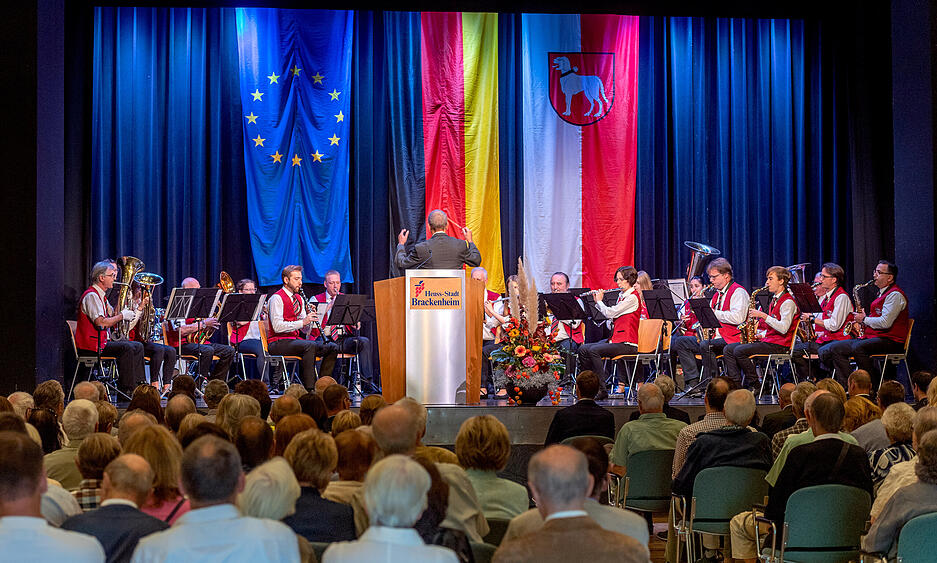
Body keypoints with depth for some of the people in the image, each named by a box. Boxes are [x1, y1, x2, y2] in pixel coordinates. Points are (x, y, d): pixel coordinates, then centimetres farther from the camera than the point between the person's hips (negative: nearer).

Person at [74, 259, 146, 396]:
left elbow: (113, 314, 22)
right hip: (92, 345, -11)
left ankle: (139, 385, 4)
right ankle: (126, 391, -25)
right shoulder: (91, 295, -16)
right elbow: (101, 323, -26)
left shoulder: (100, 295, 18)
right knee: (127, 348, -25)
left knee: (137, 347, 8)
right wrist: (122, 316, -15)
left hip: (103, 341, 11)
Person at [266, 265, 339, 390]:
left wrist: (310, 317, -7)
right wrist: (302, 321, -25)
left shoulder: (299, 299, 16)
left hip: (295, 340, 8)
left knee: (333, 347, -6)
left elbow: (305, 330, 13)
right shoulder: (277, 298, -8)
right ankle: (310, 388, -36)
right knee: (310, 346, -35)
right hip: (278, 343, -8)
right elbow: (277, 327, -21)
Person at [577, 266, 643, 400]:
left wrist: (599, 301, 0)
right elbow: (610, 315, 23)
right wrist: (597, 302, 15)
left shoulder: (632, 298, -11)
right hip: (615, 339, 9)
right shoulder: (621, 296, 17)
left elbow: (610, 313, -16)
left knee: (594, 350, -27)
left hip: (627, 343, -9)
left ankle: (602, 390, -24)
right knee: (583, 349, -3)